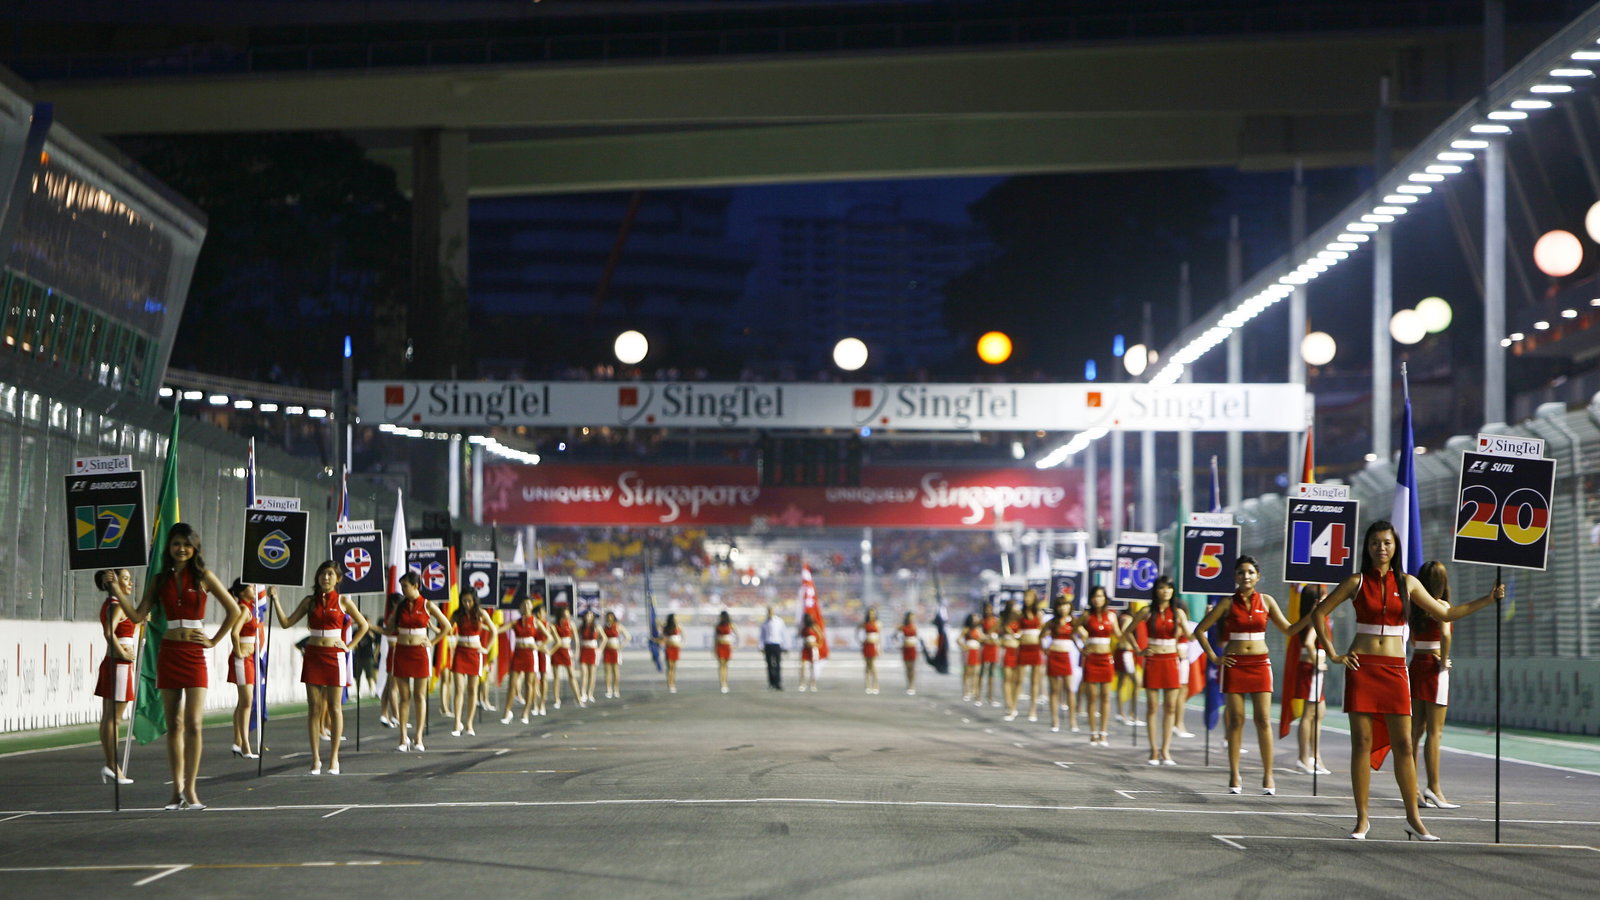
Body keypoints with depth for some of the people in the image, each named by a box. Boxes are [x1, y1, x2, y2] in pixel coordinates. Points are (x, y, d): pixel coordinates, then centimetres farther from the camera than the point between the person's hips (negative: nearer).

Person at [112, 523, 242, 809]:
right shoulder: (160, 580, 8)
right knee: (173, 725, 4)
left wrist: (214, 641, 0)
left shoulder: (203, 577, 1)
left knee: (193, 724, -10)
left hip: (194, 654, -3)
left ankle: (190, 790, -7)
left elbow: (234, 610, 3)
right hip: (168, 654, 3)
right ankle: (177, 790, 8)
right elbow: (138, 616, 2)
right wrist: (117, 590, -7)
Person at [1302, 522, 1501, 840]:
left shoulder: (1407, 583, 8)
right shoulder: (1357, 583, 2)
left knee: (1403, 744, -1)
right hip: (1362, 667, -2)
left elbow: (1445, 613, 13)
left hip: (1394, 670, 2)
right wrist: (1333, 655, -1)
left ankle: (1413, 817, 4)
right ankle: (1362, 818, 2)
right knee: (1361, 742, -3)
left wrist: (1487, 599, 6)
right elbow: (1318, 614, 6)